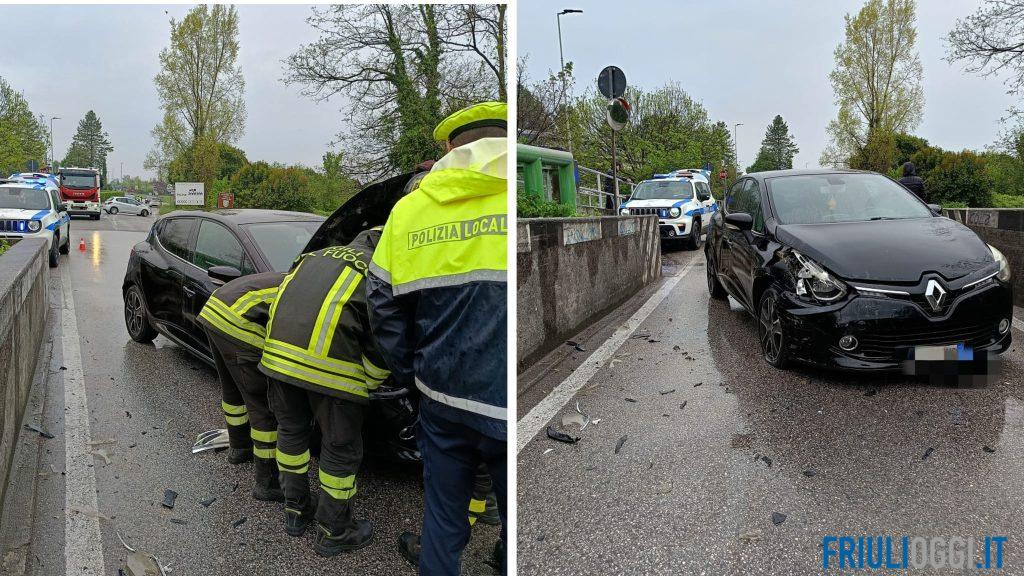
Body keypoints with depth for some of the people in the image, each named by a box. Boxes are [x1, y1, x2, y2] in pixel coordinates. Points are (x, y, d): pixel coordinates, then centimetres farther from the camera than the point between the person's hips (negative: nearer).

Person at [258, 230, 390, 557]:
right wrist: (365, 385, 21)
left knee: (290, 430, 24)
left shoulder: (323, 254, 27)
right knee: (341, 447, 11)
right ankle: (333, 532, 25)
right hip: (330, 356, -6)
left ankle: (295, 511, 40)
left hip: (279, 346, 6)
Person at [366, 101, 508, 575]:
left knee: (443, 513, 23)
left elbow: (383, 305, 10)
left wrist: (409, 372, 20)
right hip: (503, 403, -3)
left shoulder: (410, 207, 6)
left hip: (444, 394, 4)